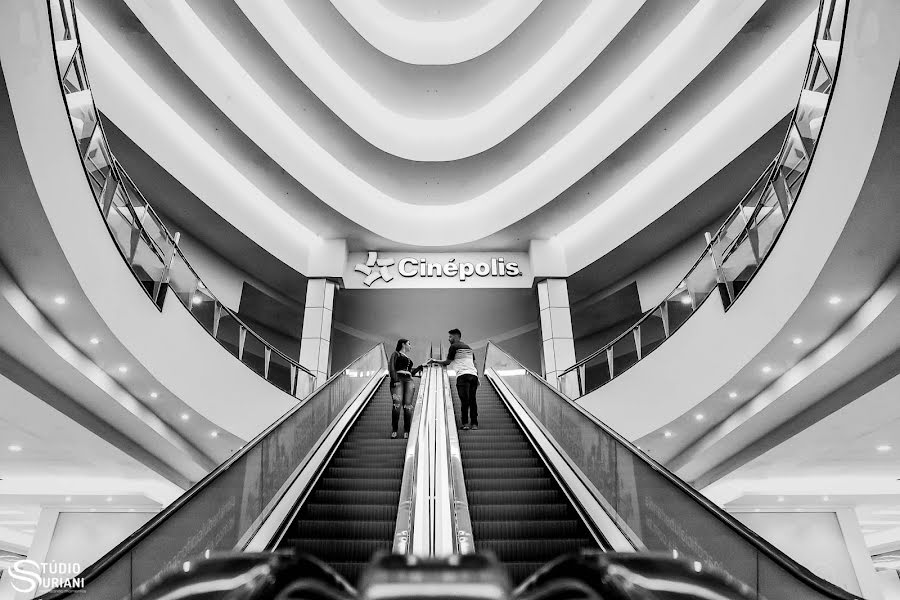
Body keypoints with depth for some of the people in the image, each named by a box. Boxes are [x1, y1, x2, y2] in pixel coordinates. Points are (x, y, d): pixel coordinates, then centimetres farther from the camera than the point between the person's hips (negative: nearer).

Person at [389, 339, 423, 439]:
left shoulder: (408, 358, 31)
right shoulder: (396, 354, 13)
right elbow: (392, 368, -1)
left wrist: (420, 366, 23)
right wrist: (395, 380, -14)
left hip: (408, 380, 5)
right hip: (398, 379, -5)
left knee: (408, 406, -8)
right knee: (397, 404, -19)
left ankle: (407, 431, -9)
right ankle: (394, 431, -15)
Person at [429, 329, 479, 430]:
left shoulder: (454, 346, 5)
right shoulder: (468, 347, 26)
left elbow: (447, 362, 7)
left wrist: (435, 361, 20)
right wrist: (477, 378, 24)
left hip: (463, 375, -6)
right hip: (473, 374, 6)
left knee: (464, 400, -9)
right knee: (472, 400, 5)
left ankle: (465, 423, -13)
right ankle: (474, 424, 2)